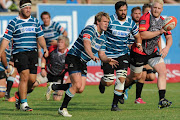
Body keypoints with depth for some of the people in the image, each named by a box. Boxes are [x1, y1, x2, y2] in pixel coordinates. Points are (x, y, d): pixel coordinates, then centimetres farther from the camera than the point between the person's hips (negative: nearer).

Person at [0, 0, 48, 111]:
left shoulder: (35, 22, 13)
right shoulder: (14, 23, -1)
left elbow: (40, 36, 15)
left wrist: (44, 47, -3)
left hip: (33, 52, 5)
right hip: (19, 52, -4)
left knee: (32, 79, -1)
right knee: (25, 77, -16)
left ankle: (20, 94, 27)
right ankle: (23, 103, -9)